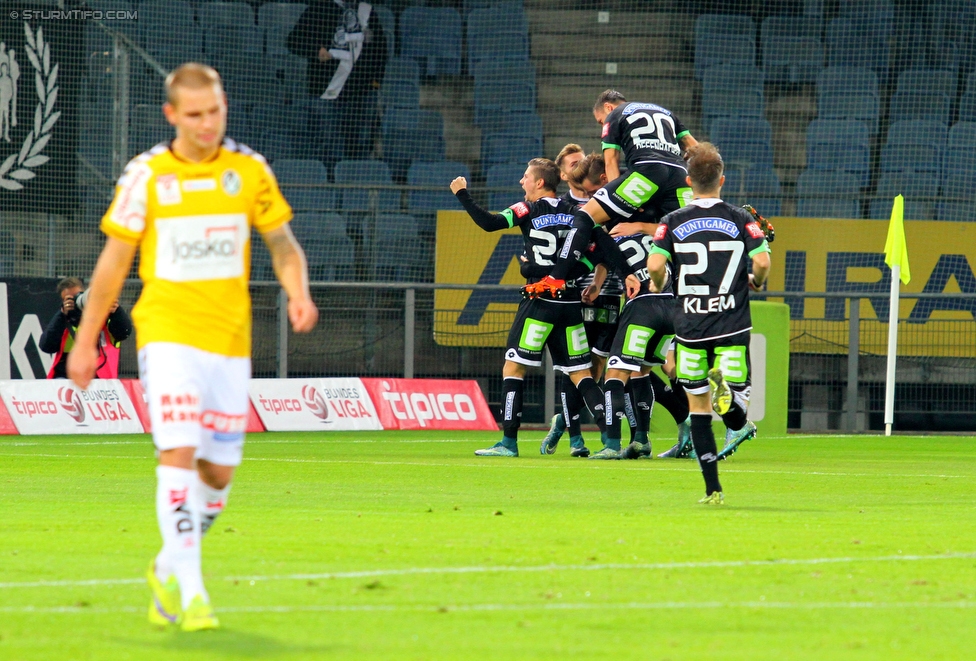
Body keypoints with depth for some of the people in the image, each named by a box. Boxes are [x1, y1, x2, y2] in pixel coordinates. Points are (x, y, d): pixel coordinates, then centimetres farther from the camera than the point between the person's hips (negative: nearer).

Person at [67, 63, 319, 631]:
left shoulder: (249, 170, 3)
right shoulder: (146, 175, -2)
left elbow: (283, 244, 10)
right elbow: (114, 262, 5)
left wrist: (299, 293, -11)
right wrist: (85, 342, 5)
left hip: (230, 338, 3)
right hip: (168, 331, -3)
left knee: (219, 470, 6)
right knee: (179, 452, -18)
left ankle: (169, 568, 30)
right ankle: (191, 593, -17)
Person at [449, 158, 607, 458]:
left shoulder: (529, 211, -5)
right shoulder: (575, 213, 9)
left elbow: (488, 223, -13)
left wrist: (462, 194, -4)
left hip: (540, 302, -5)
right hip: (571, 303, 5)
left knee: (513, 368, 2)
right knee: (580, 372, 9)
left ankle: (509, 441, -2)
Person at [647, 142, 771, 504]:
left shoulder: (673, 222, 1)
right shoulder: (742, 220, 1)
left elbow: (654, 266, -12)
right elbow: (762, 261, -11)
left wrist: (660, 286, 11)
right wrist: (755, 282, 12)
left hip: (689, 325, 1)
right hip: (732, 325, -1)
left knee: (699, 410, 11)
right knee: (738, 419, 2)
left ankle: (713, 488, 5)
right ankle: (726, 394, -32)